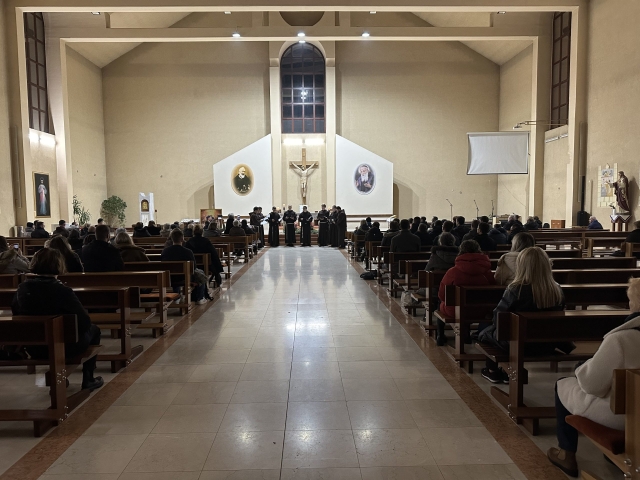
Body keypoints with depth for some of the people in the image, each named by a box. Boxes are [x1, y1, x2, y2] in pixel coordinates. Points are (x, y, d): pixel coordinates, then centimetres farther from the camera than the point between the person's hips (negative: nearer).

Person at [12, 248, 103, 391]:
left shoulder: (22, 289, -8)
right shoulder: (62, 291, -23)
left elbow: (15, 314, 10)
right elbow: (85, 321, -20)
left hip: (34, 348, 5)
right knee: (93, 329, 23)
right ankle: (88, 379, 26)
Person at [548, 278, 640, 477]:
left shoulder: (620, 339, -30)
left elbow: (591, 384, -22)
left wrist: (584, 367, -2)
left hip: (618, 414, -7)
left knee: (563, 385, 18)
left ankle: (567, 455, 28)